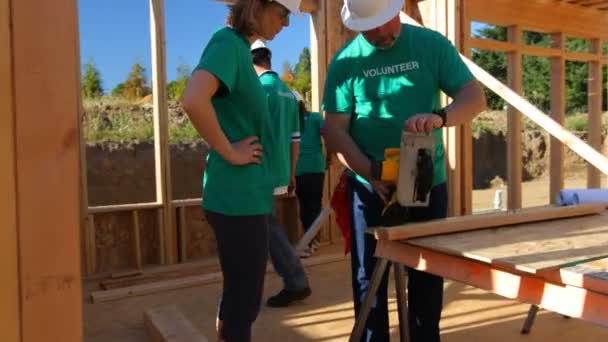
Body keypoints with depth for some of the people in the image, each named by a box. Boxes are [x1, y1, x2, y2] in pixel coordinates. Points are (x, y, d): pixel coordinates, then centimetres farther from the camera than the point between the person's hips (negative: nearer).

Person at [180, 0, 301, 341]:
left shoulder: (241, 47, 15)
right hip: (239, 193, -9)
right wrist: (230, 153, -19)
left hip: (248, 192, 9)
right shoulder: (228, 41, -13)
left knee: (239, 293, 19)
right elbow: (194, 100, -30)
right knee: (243, 297, 3)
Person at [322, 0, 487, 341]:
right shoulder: (345, 61, -3)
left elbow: (475, 97, -5)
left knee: (427, 276, 13)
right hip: (370, 187, -1)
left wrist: (440, 116, -27)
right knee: (369, 277, 8)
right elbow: (335, 128, -6)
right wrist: (371, 173, -20)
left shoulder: (432, 45, -1)